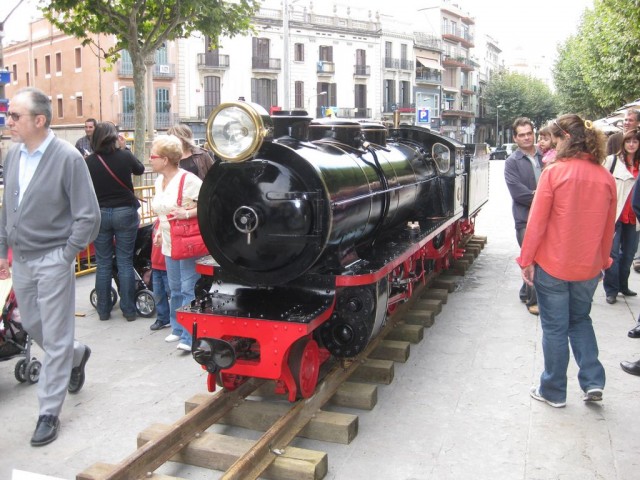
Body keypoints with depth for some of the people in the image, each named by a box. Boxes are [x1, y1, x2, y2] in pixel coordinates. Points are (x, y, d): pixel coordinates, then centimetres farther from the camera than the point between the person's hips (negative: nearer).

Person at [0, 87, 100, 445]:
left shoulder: (68, 157, -15)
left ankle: (49, 413, 13)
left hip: (53, 261, -7)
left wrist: (66, 255, -13)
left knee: (55, 339, 2)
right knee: (32, 326, 20)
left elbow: (89, 216, -13)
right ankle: (77, 355, 46)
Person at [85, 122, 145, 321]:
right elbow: (140, 169, 14)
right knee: (125, 262, 5)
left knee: (103, 263, 9)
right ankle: (129, 310, 9)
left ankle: (103, 310, 16)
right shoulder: (125, 156, -7)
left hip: (99, 214, 1)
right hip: (125, 212, -1)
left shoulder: (89, 161, -6)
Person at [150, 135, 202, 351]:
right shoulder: (159, 181, 11)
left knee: (188, 289, -6)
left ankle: (188, 336, -1)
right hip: (169, 243, 9)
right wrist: (160, 232, 12)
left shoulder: (187, 180, -17)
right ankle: (178, 329, 30)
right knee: (175, 289, 17)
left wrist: (188, 213, -27)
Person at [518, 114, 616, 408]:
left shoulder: (554, 172, -14)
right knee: (580, 320, 24)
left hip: (552, 265, -4)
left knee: (555, 327, 8)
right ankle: (593, 381, 16)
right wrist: (602, 261, 20)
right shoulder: (606, 177, -1)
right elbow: (608, 227, 8)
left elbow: (537, 221, -13)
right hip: (588, 267, 4)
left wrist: (526, 260, -5)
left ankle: (554, 392, 20)